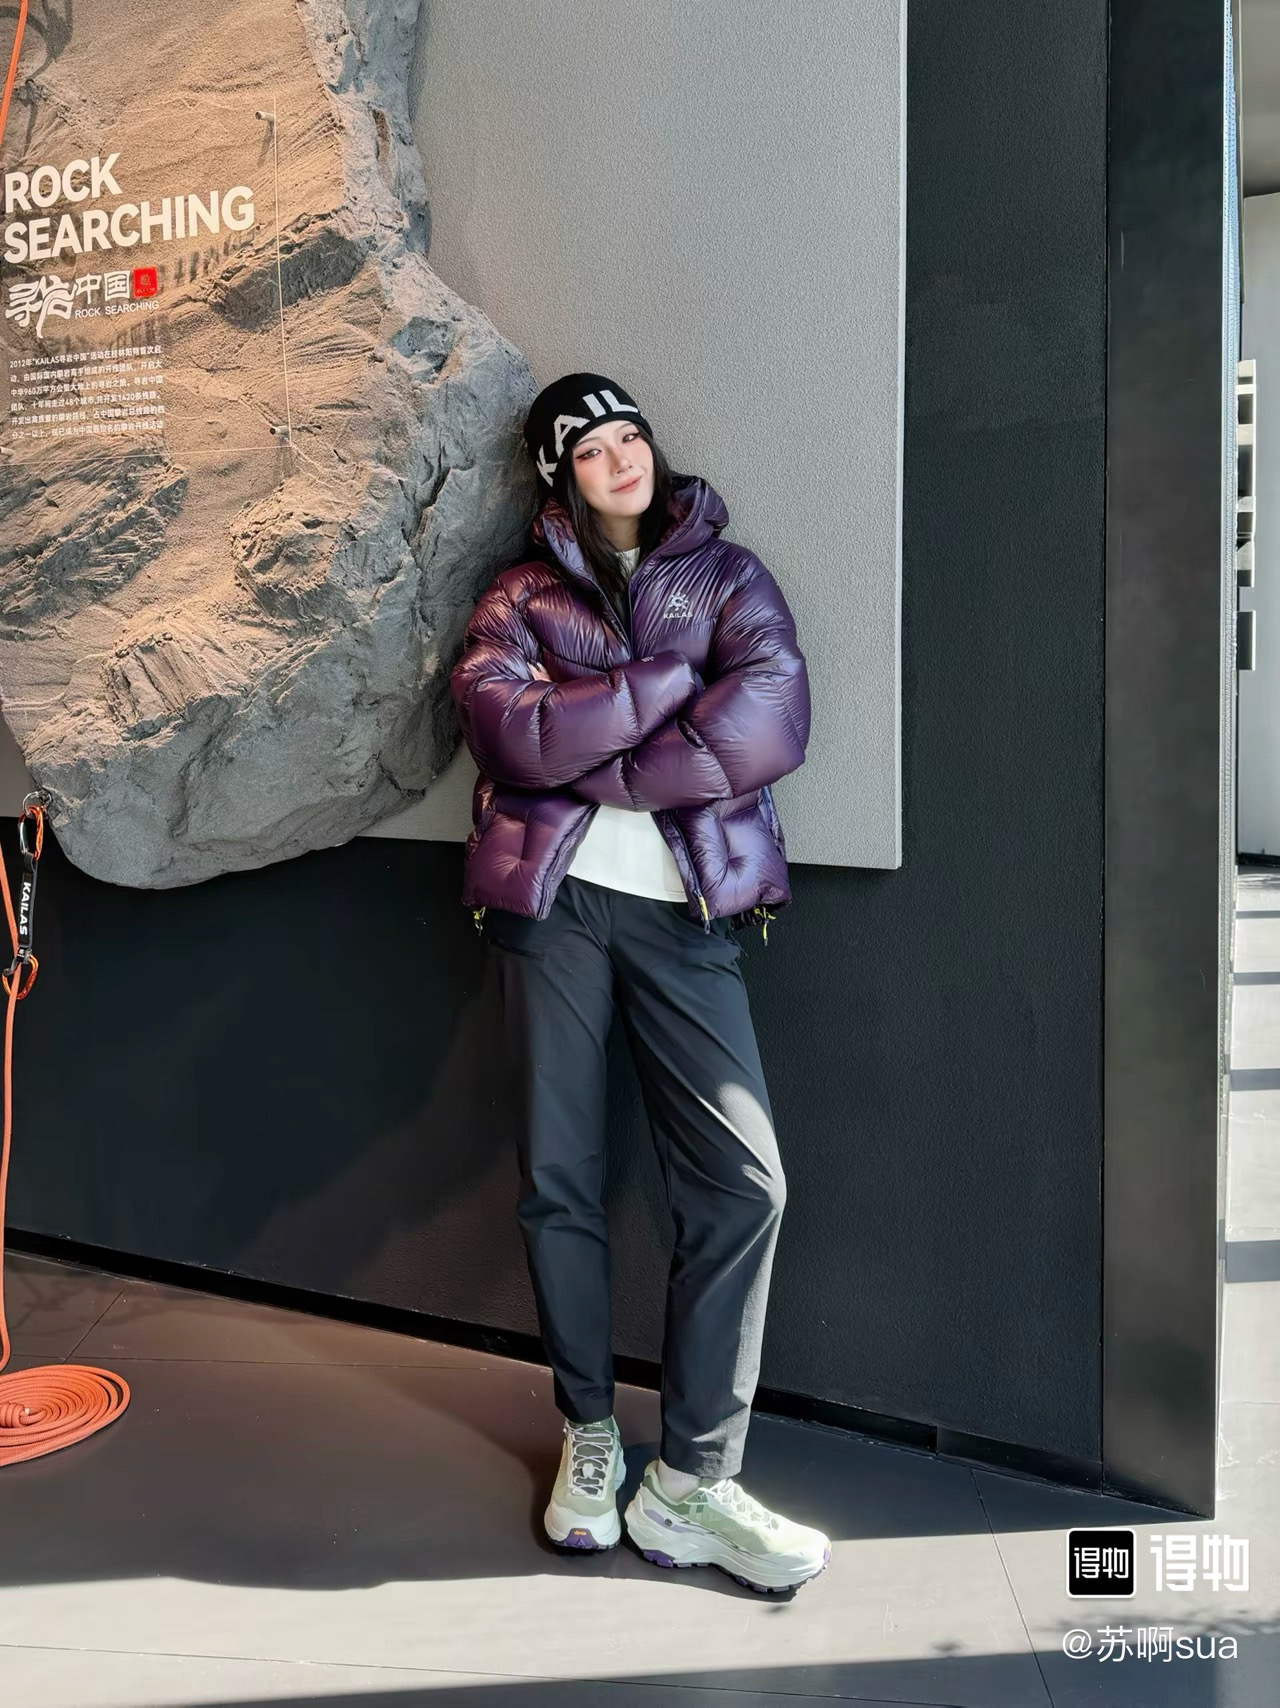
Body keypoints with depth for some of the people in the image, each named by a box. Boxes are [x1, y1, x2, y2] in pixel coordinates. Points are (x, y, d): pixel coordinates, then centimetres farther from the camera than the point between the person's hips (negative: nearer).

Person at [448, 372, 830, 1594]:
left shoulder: (725, 573, 11)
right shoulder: (520, 594, 12)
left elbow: (773, 722, -8)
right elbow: (502, 725, -9)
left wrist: (585, 758, -9)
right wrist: (670, 682, -9)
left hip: (684, 908, 0)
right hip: (550, 899, 1)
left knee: (740, 1180, -9)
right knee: (558, 1180, 5)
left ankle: (690, 1482, 4)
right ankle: (588, 1438, 24)